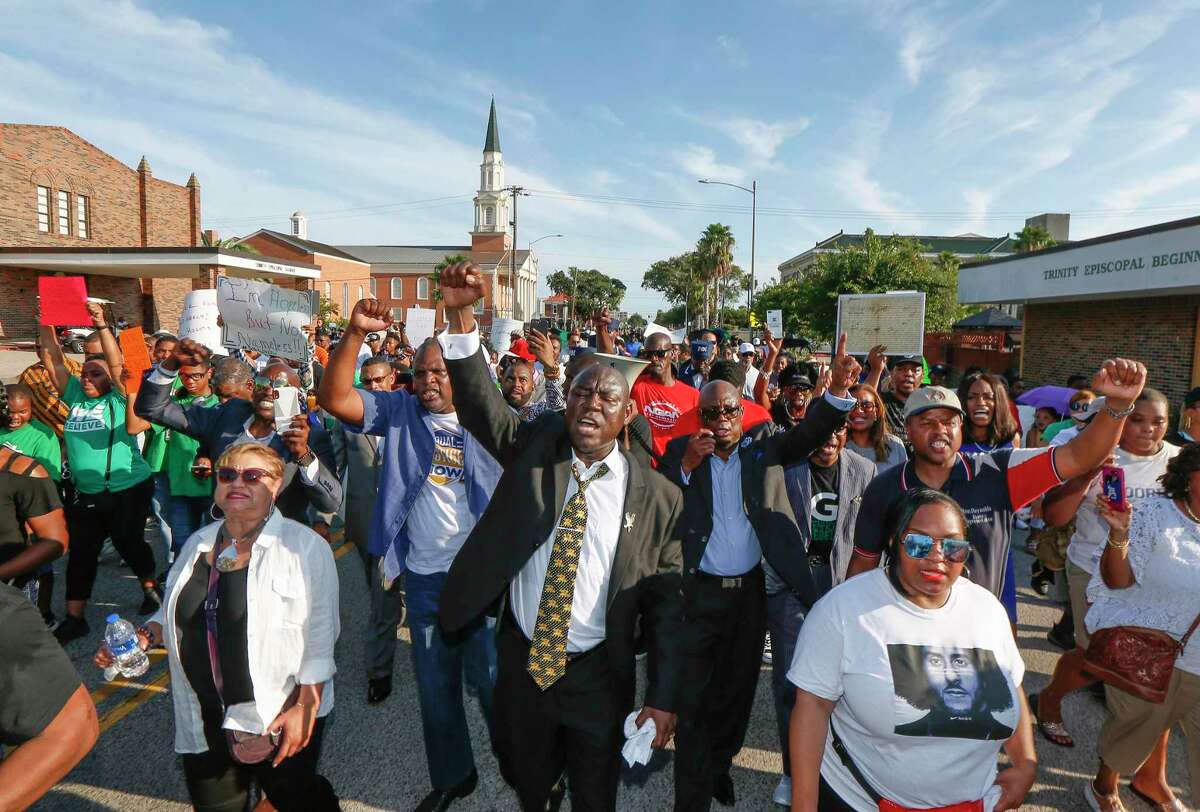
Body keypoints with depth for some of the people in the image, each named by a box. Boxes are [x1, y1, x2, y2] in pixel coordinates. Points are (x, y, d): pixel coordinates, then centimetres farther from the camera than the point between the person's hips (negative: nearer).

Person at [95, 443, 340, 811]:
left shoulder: (305, 547, -15)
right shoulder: (198, 543, 4)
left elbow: (319, 637, -13)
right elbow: (176, 613, 18)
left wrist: (305, 706, -15)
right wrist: (145, 636, 0)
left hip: (280, 715, -5)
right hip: (204, 721, 5)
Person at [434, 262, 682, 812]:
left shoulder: (658, 496, -10)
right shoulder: (534, 448, -5)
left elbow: (666, 603, -7)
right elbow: (480, 403, -19)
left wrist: (663, 697, -7)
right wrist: (460, 317, -33)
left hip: (599, 677, -1)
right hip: (521, 661, 2)